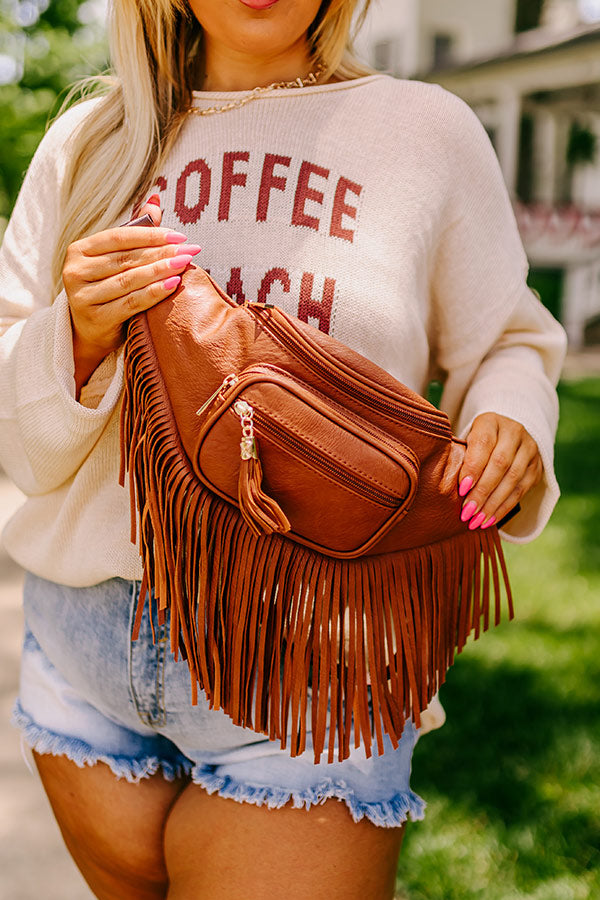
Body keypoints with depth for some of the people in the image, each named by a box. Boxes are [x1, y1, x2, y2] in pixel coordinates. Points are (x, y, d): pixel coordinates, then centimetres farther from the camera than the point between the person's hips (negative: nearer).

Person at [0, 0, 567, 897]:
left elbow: (507, 343, 9)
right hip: (87, 643, 3)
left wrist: (510, 422, -13)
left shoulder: (429, 128, 0)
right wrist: (77, 338, -17)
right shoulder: (86, 142, 5)